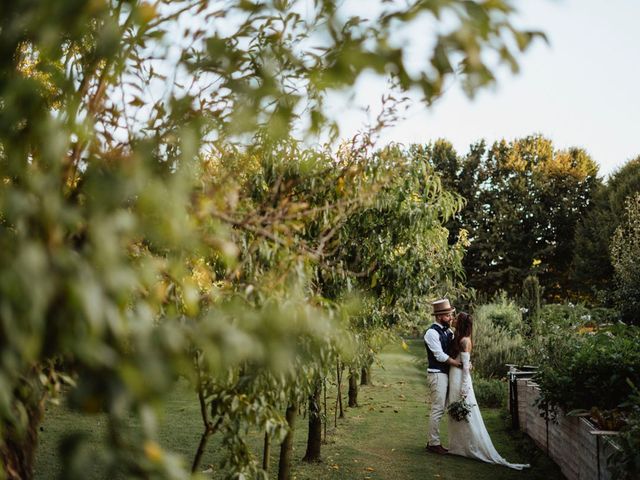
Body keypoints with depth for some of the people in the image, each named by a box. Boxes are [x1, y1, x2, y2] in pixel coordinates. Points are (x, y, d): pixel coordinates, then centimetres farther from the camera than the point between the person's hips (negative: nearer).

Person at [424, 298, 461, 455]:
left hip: (446, 373, 8)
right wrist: (459, 363, -11)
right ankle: (433, 443, 3)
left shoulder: (448, 331, 12)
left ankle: (433, 441, 19)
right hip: (437, 374, -8)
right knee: (437, 409, -5)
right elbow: (440, 355, -18)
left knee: (440, 409, 11)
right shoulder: (432, 333, -14)